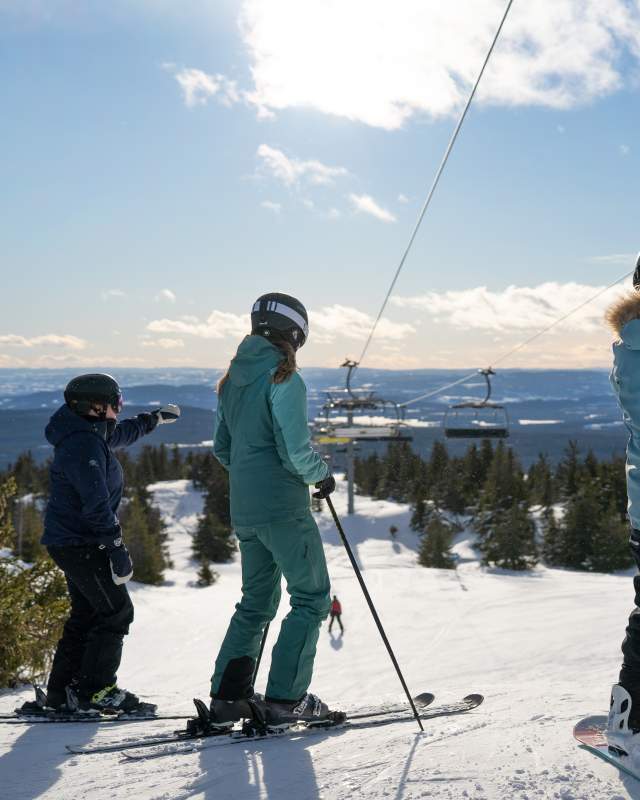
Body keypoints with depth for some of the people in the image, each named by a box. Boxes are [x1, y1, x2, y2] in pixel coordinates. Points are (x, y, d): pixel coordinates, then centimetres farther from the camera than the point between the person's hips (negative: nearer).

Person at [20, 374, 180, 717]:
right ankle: (94, 690, 1)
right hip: (82, 544, -11)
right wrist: (118, 550, -26)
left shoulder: (91, 435, 11)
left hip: (71, 542, 11)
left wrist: (155, 418, 45)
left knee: (86, 614, 15)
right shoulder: (84, 446, -21)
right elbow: (96, 504, -27)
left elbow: (121, 433, 35)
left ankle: (62, 691, 21)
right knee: (116, 612, -5)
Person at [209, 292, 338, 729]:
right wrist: (324, 473, 0)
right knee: (312, 597, 4)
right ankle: (285, 699, 2)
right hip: (283, 508, -8)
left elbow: (223, 448, 17)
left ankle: (228, 695, 15)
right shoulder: (284, 380, -14)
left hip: (244, 509, 8)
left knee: (256, 601, 17)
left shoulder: (233, 379, 11)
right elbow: (296, 451, -18)